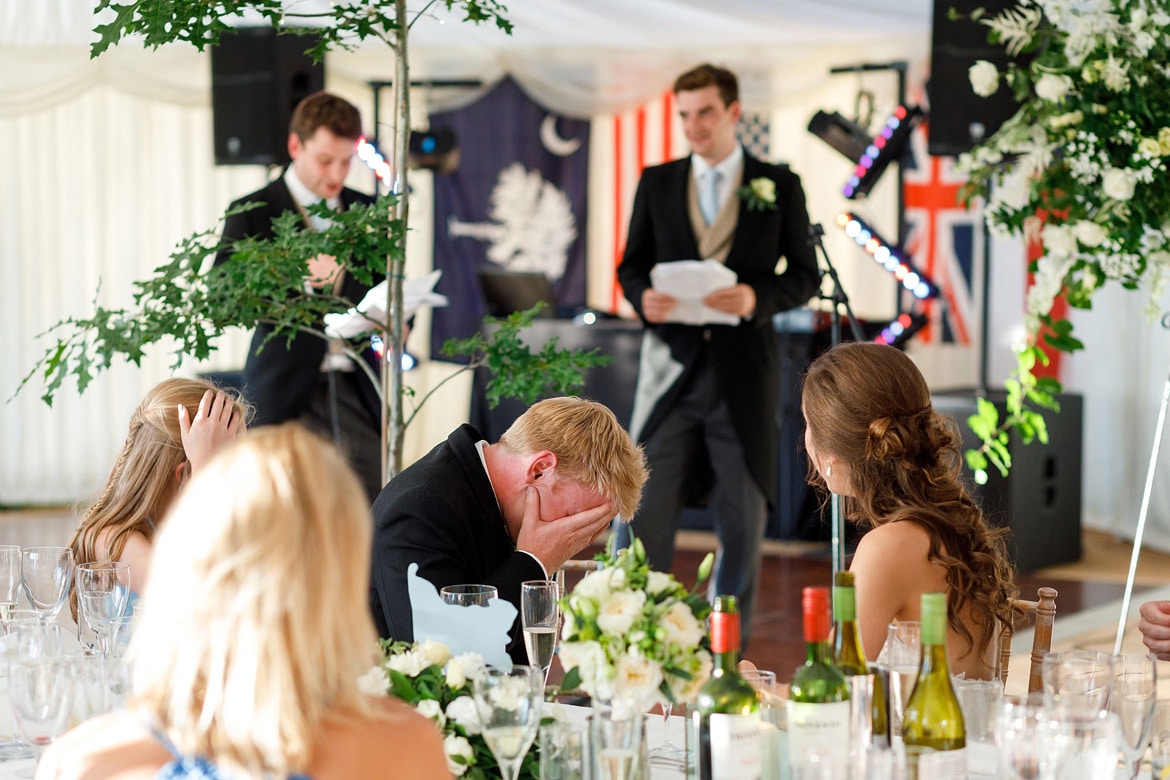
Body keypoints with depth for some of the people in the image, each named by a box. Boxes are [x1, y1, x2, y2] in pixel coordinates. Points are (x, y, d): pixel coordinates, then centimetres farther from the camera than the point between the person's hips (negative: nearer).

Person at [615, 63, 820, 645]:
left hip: (744, 370, -1)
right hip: (673, 365, 1)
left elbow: (804, 276, 5)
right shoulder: (656, 183, 10)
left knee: (742, 520, 4)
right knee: (645, 510, -5)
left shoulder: (779, 186, 5)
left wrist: (757, 298, -14)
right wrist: (642, 297, -9)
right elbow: (631, 266, 13)